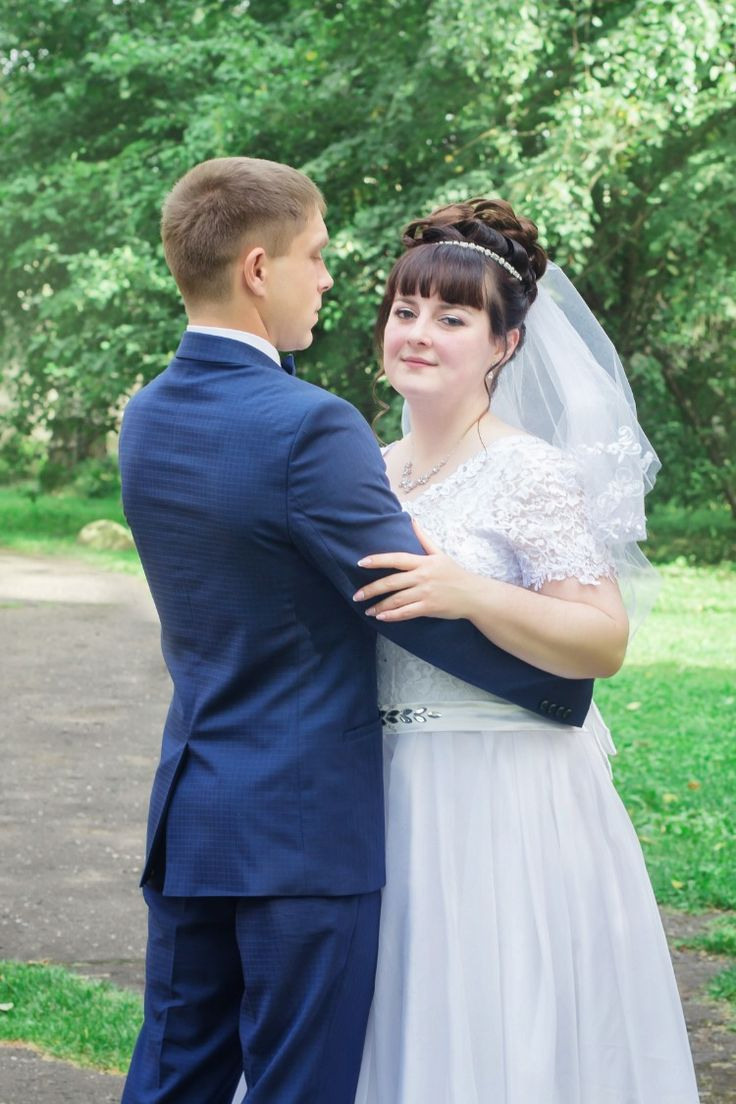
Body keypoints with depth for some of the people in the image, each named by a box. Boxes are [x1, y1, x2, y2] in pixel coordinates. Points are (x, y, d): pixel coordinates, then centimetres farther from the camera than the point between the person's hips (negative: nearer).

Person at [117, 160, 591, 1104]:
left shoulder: (146, 417, 6)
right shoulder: (309, 429, -19)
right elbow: (425, 616, -16)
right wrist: (571, 686, -2)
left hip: (188, 816, 7)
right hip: (306, 826, -7)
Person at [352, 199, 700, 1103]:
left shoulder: (529, 471, -11)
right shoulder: (374, 471, 10)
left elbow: (605, 644, -18)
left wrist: (470, 595, -28)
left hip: (503, 806, -7)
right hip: (387, 799, 7)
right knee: (402, 1029, 12)